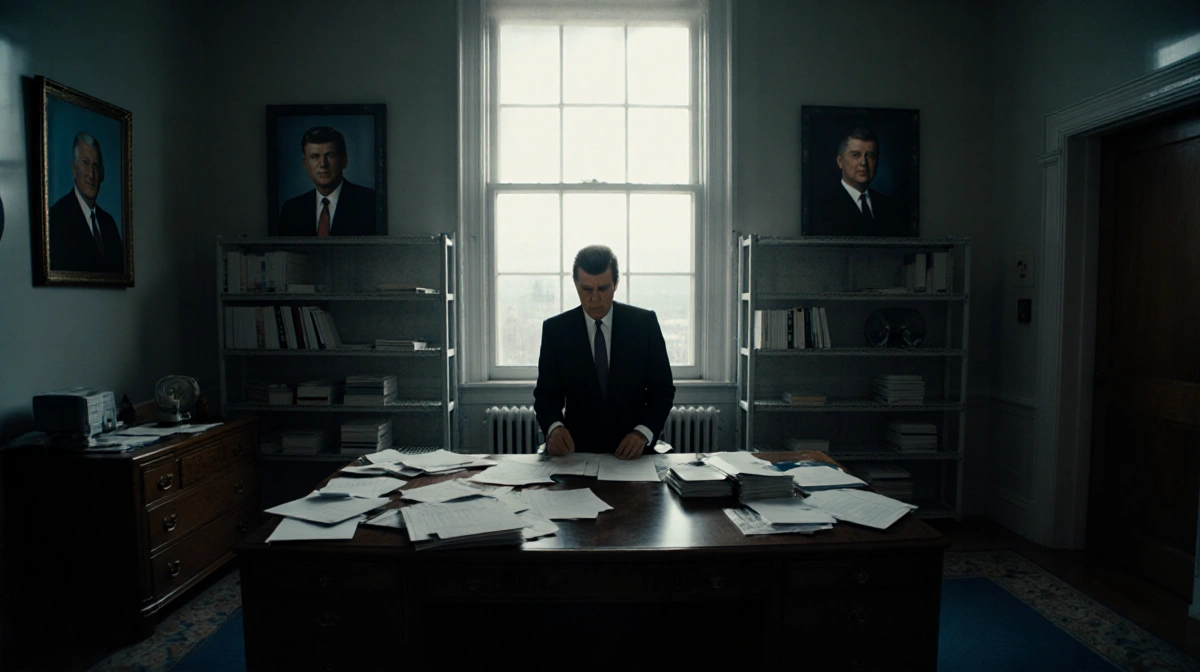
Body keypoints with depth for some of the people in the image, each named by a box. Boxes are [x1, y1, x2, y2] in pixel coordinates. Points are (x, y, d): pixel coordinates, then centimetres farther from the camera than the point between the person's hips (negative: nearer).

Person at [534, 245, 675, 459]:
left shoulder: (644, 322, 0)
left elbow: (662, 388, 2)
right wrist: (554, 427, -17)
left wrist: (643, 432, -14)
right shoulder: (555, 329, 1)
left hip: (632, 449, 0)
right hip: (578, 450, 1)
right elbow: (546, 393, 4)